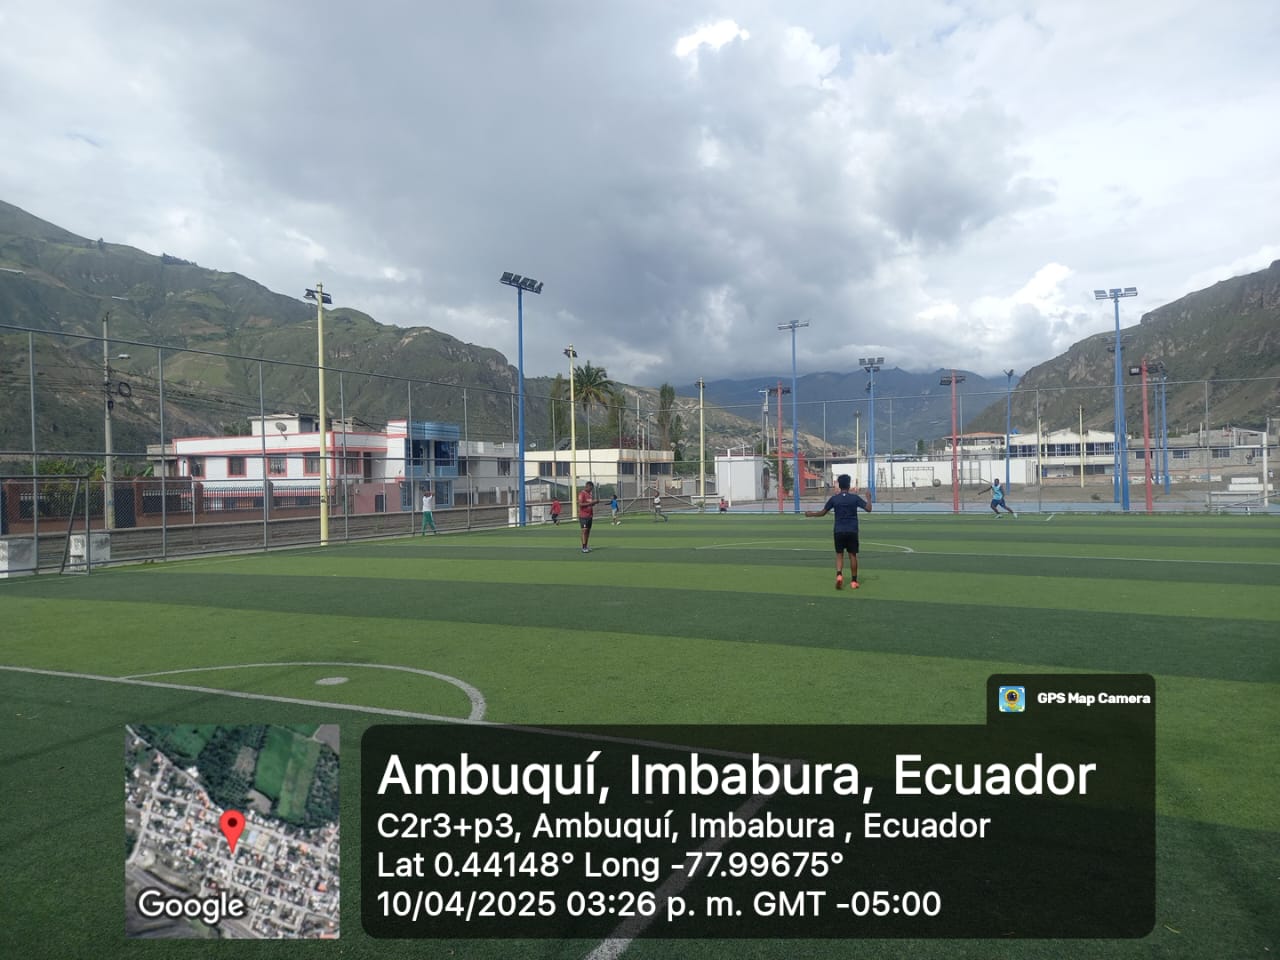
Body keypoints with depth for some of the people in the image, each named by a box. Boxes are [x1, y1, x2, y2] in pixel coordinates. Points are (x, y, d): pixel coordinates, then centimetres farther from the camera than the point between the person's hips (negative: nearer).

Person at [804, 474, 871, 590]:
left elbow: (822, 513, 4)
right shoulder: (855, 497, -3)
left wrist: (810, 514, 20)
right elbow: (869, 509, -4)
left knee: (839, 555, 7)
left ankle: (839, 575, -16)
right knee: (853, 555, 7)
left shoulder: (834, 498, -2)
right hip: (852, 531, 0)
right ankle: (853, 581, 10)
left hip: (839, 531, 0)